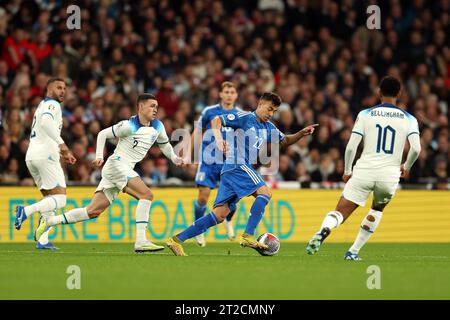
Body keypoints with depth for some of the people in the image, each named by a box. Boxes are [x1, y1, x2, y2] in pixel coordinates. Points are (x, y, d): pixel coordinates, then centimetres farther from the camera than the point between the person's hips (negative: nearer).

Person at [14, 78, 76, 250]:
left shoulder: (42, 106, 27)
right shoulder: (52, 105, -3)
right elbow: (46, 123, -25)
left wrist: (63, 153, 26)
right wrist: (61, 143, -25)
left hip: (31, 156, 9)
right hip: (46, 155, -9)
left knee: (49, 198, 13)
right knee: (59, 199, -8)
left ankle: (42, 240, 2)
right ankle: (27, 211, -25)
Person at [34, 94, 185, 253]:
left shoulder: (157, 127, 10)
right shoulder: (129, 126, -11)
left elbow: (165, 144, 26)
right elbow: (103, 134, -4)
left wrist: (175, 158, 9)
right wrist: (99, 156, -13)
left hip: (126, 170, 8)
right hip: (116, 164, -8)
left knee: (93, 211, 3)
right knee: (146, 195, -22)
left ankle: (49, 222, 8)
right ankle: (141, 241, -26)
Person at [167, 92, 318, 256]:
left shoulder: (268, 127, 20)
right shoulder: (245, 117, -4)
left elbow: (285, 141, 32)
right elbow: (216, 120, -9)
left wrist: (302, 133, 16)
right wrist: (219, 139, -26)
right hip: (237, 164, -8)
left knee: (220, 214, 1)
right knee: (265, 192, -20)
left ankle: (176, 239, -1)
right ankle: (248, 236, -25)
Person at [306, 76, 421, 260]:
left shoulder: (365, 114, 5)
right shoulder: (409, 119, 7)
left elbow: (351, 147, -1)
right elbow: (416, 149, -6)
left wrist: (347, 171, 13)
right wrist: (406, 167, 13)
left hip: (364, 171, -1)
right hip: (390, 174, 1)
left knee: (340, 212, 0)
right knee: (378, 209, 29)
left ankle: (324, 229, -35)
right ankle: (353, 251, 21)